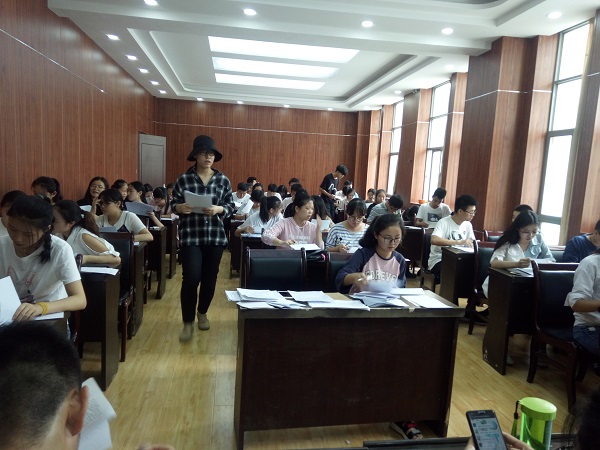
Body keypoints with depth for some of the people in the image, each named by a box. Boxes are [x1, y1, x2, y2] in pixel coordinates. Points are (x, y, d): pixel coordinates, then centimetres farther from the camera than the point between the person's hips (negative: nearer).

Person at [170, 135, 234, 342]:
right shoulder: (183, 179, -1)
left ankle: (202, 312, 36)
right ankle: (187, 322, 8)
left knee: (210, 278, 12)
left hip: (215, 237, 2)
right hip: (190, 236, -2)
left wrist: (219, 209, -16)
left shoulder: (223, 180, 3)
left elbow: (231, 206, 4)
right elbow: (173, 205, 4)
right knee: (191, 278, -9)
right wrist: (180, 207, -18)